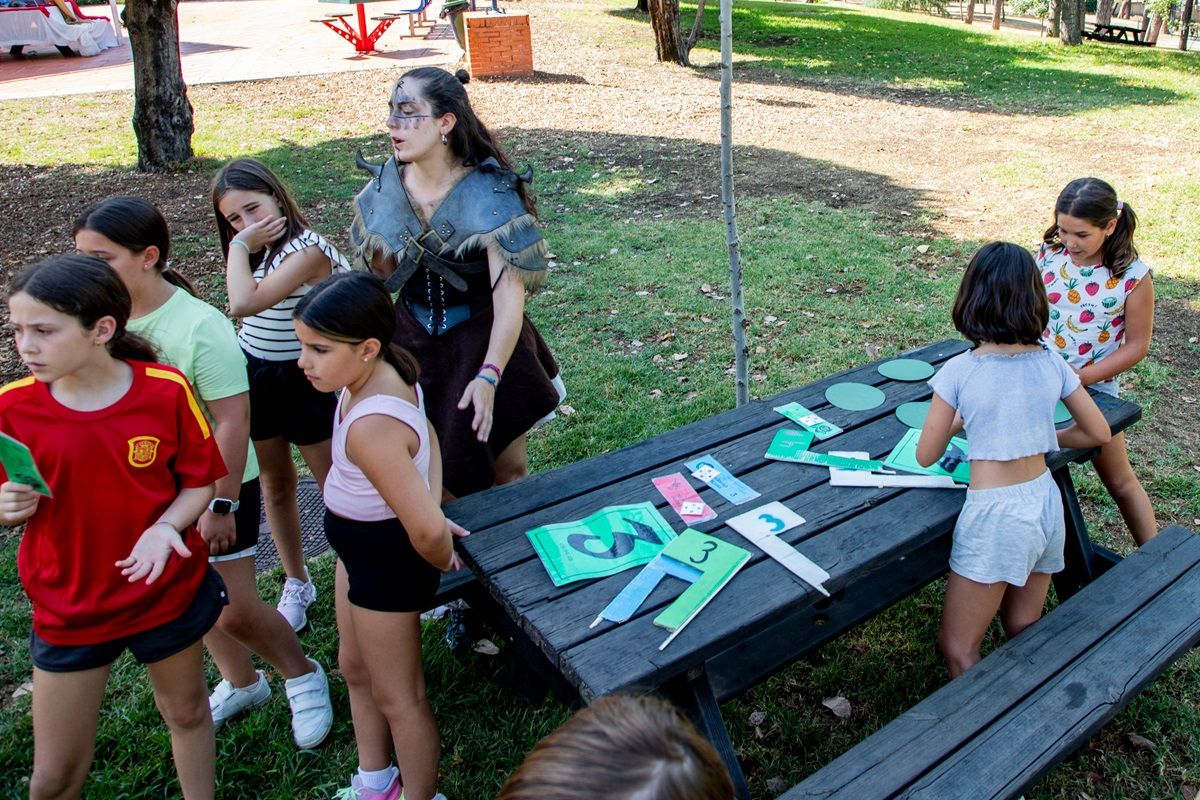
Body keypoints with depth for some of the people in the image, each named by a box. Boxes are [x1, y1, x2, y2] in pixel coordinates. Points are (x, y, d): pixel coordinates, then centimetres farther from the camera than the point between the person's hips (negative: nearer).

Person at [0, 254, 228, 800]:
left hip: (168, 590, 0)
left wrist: (166, 528, -24)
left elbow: (200, 479, -6)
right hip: (68, 608, 1)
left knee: (186, 711, 23)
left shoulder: (166, 390, -17)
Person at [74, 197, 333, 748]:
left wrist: (221, 505, -19)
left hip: (215, 485, -6)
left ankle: (303, 676, 29)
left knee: (234, 610, 1)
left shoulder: (200, 327, -25)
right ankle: (240, 683, 44)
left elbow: (233, 421, -22)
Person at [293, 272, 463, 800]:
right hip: (360, 547, 10)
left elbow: (426, 530, -37)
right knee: (354, 665, 27)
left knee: (396, 696, 13)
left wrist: (442, 561, -15)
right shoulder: (388, 374, -9)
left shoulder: (370, 427, -36)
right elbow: (427, 437, 9)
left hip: (386, 559, -10)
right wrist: (432, 506, 2)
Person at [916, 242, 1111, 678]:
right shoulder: (1052, 364, -3)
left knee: (958, 648, 9)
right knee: (1024, 633, 24)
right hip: (1046, 503, 6)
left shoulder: (959, 371, -15)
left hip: (995, 516, -6)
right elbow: (1098, 432, 9)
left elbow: (926, 456, -7)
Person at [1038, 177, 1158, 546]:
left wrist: (1079, 378, -20)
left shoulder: (1133, 277, -17)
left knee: (1119, 481, 11)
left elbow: (1136, 346, -11)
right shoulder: (1049, 254, -7)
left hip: (1094, 388, -3)